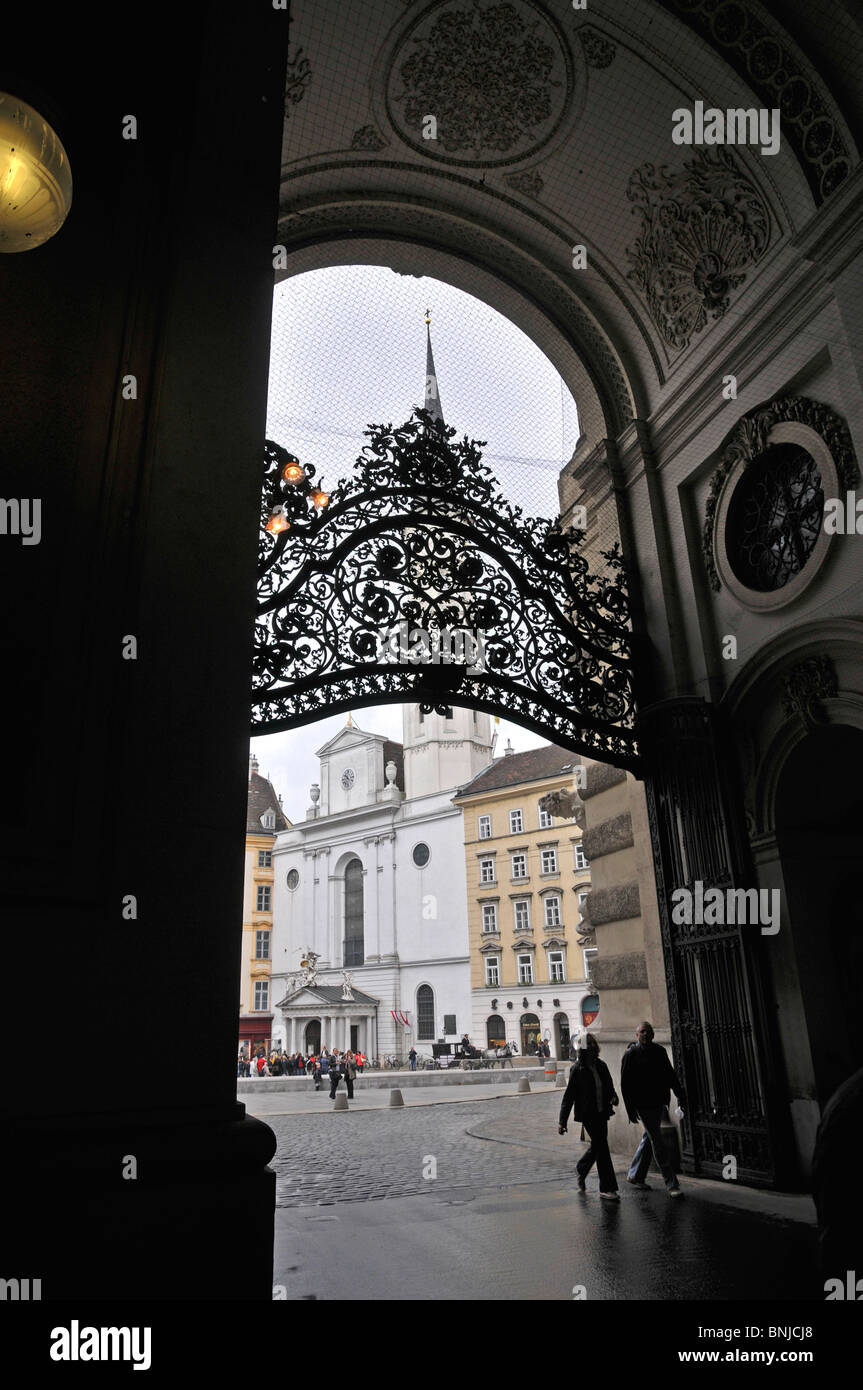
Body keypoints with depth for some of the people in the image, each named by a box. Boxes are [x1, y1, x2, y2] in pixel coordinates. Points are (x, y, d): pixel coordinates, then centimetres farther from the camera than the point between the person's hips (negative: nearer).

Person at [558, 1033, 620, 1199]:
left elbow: (609, 1086, 16)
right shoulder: (577, 1069, -11)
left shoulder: (601, 1066, 6)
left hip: (602, 1112, 6)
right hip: (588, 1114, -6)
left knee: (597, 1145, 16)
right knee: (601, 1146, -7)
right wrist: (562, 1121, -11)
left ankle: (580, 1170, 42)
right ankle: (607, 1188, 3)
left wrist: (613, 1097, -9)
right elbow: (569, 1095, -10)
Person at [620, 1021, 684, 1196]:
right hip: (643, 1105, -6)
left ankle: (634, 1176, 28)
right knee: (657, 1142, -5)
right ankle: (672, 1184, 0)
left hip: (658, 1102, 6)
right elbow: (625, 1084, -9)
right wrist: (630, 1109, -13)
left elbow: (670, 1075, 19)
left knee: (649, 1138, 14)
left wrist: (679, 1094, 14)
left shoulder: (660, 1051, 7)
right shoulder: (630, 1054, -9)